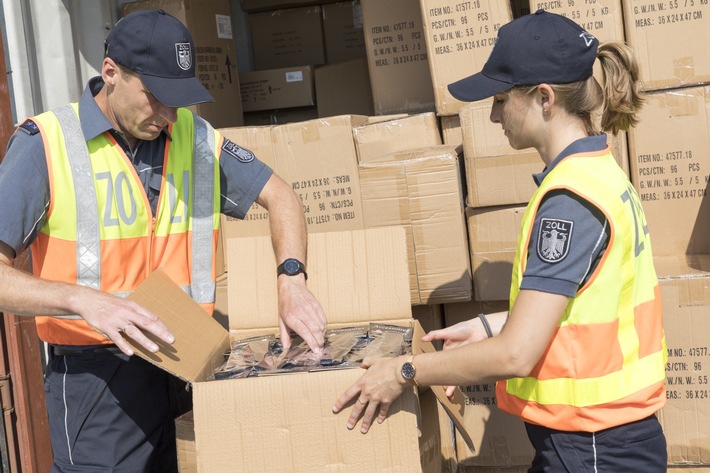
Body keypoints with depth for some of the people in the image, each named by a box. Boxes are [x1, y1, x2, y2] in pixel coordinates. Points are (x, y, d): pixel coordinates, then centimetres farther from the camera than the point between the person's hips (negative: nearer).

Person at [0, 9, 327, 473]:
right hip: (96, 378, -4)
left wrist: (292, 282, -3)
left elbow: (280, 196, 13)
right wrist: (83, 299, -29)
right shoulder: (47, 144, -9)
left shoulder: (194, 135, 5)